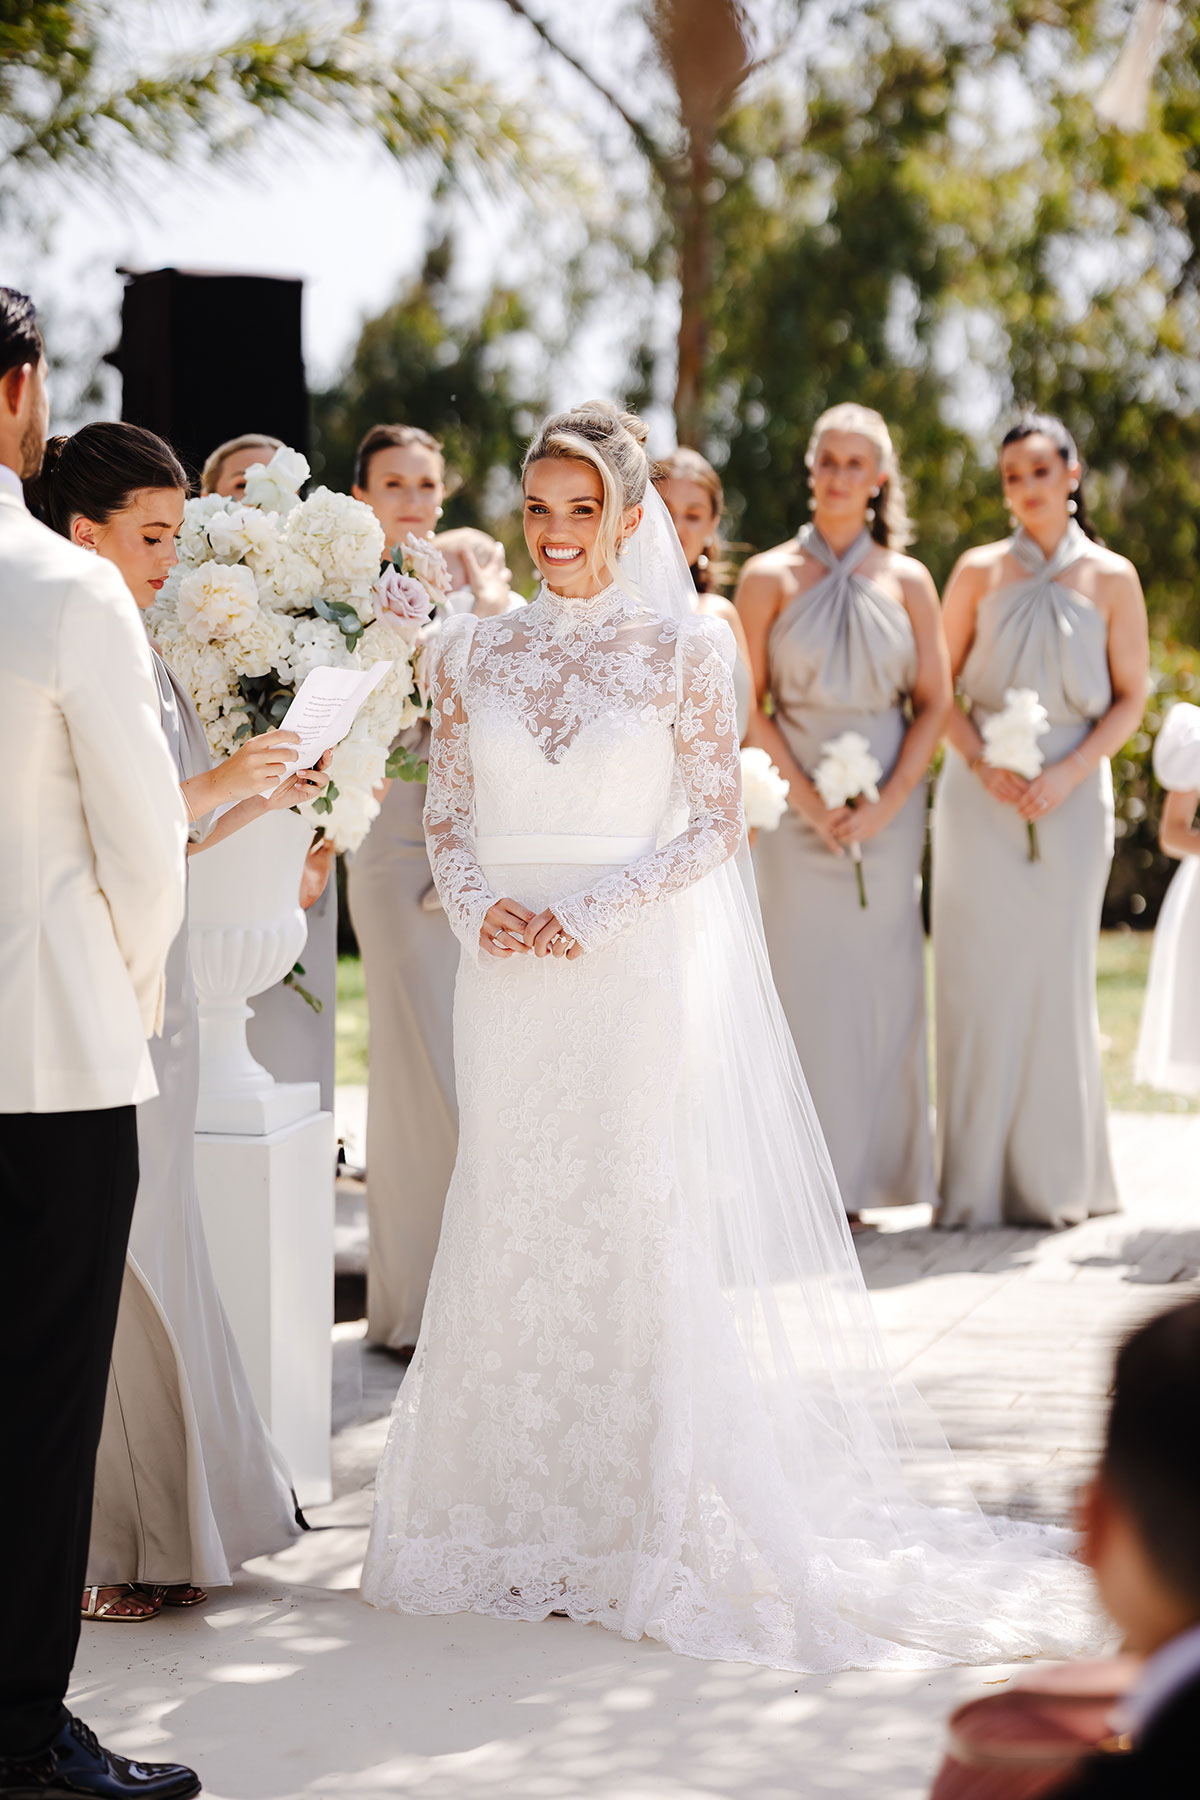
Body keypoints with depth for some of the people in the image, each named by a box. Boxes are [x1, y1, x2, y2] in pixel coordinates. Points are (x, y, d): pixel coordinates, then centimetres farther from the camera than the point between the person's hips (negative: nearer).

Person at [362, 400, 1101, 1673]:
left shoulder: (684, 650, -2)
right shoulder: (474, 654, 7)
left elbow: (713, 821, -4)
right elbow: (446, 815, 10)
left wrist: (589, 912, -13)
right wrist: (480, 906, -9)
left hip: (633, 974, -3)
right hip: (508, 982, 3)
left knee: (634, 1223, -3)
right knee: (510, 1225, 5)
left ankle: (639, 1520, 6)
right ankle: (515, 1514, 15)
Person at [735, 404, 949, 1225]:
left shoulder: (908, 580, 5)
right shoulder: (771, 576, 2)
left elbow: (934, 703, 4)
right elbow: (747, 704, -1)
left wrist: (885, 805, -8)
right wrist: (810, 800, -9)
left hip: (889, 804, 2)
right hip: (795, 799, -1)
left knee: (881, 978, 2)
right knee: (803, 976, -3)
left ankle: (868, 1173, 9)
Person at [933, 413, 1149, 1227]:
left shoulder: (1111, 578, 4)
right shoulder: (979, 571, 6)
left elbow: (1131, 697, 4)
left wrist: (1067, 775, -9)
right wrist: (983, 767, -9)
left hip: (1070, 795, 0)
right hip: (981, 794, 1)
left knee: (1058, 975, 0)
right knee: (978, 977, -2)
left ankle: (1057, 1178, 10)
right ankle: (978, 1182, 3)